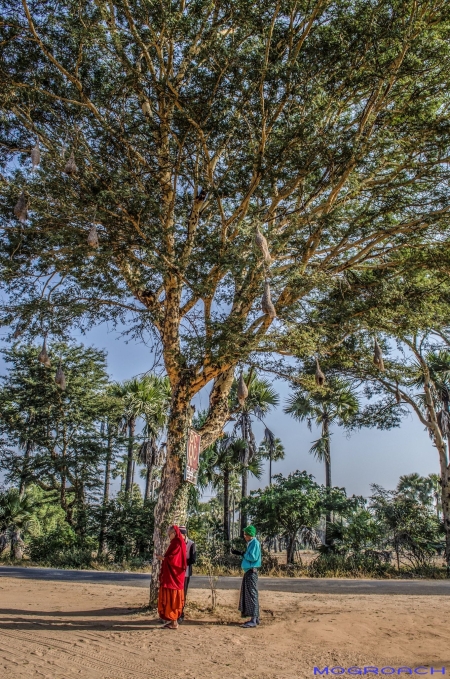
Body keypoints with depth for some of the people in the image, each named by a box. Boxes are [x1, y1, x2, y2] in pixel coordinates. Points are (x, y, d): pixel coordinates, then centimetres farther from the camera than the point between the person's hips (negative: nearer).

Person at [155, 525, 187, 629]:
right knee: (171, 599, 12)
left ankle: (174, 623, 1)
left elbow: (172, 559, -21)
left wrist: (162, 558, -9)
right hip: (172, 576, 10)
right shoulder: (177, 543, 14)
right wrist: (163, 557, 7)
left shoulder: (177, 544, -15)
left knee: (172, 598, -4)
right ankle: (173, 620, 17)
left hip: (173, 576, -10)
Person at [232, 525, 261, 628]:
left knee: (252, 594, -7)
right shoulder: (250, 543, 14)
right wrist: (239, 553, 11)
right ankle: (255, 618, 21)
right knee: (248, 595, 14)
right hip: (248, 571, 10)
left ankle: (253, 620, -4)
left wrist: (242, 554, -11)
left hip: (251, 571, -10)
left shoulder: (255, 543, -14)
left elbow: (253, 557, -22)